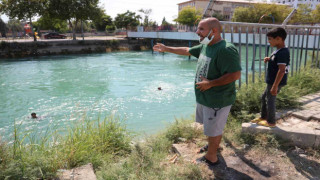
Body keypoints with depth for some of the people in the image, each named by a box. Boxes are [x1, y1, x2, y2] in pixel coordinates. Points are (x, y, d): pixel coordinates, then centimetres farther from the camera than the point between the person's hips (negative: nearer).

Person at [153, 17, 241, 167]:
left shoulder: (226, 50, -24)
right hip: (204, 97, 9)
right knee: (210, 126, 26)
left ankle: (211, 158, 27)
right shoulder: (205, 46, 5)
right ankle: (212, 145, 49)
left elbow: (236, 74, -29)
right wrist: (166, 49, 24)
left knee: (213, 129, 7)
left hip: (217, 100, -9)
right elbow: (187, 51, 19)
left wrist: (210, 83, -25)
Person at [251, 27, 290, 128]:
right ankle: (263, 117, 36)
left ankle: (271, 122, 19)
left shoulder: (282, 52, -22)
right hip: (272, 81, 10)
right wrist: (269, 59, 6)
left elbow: (281, 70, -27)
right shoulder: (278, 50, 8)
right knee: (264, 97, 21)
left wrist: (275, 86, -28)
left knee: (270, 100, 2)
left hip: (276, 82, -10)